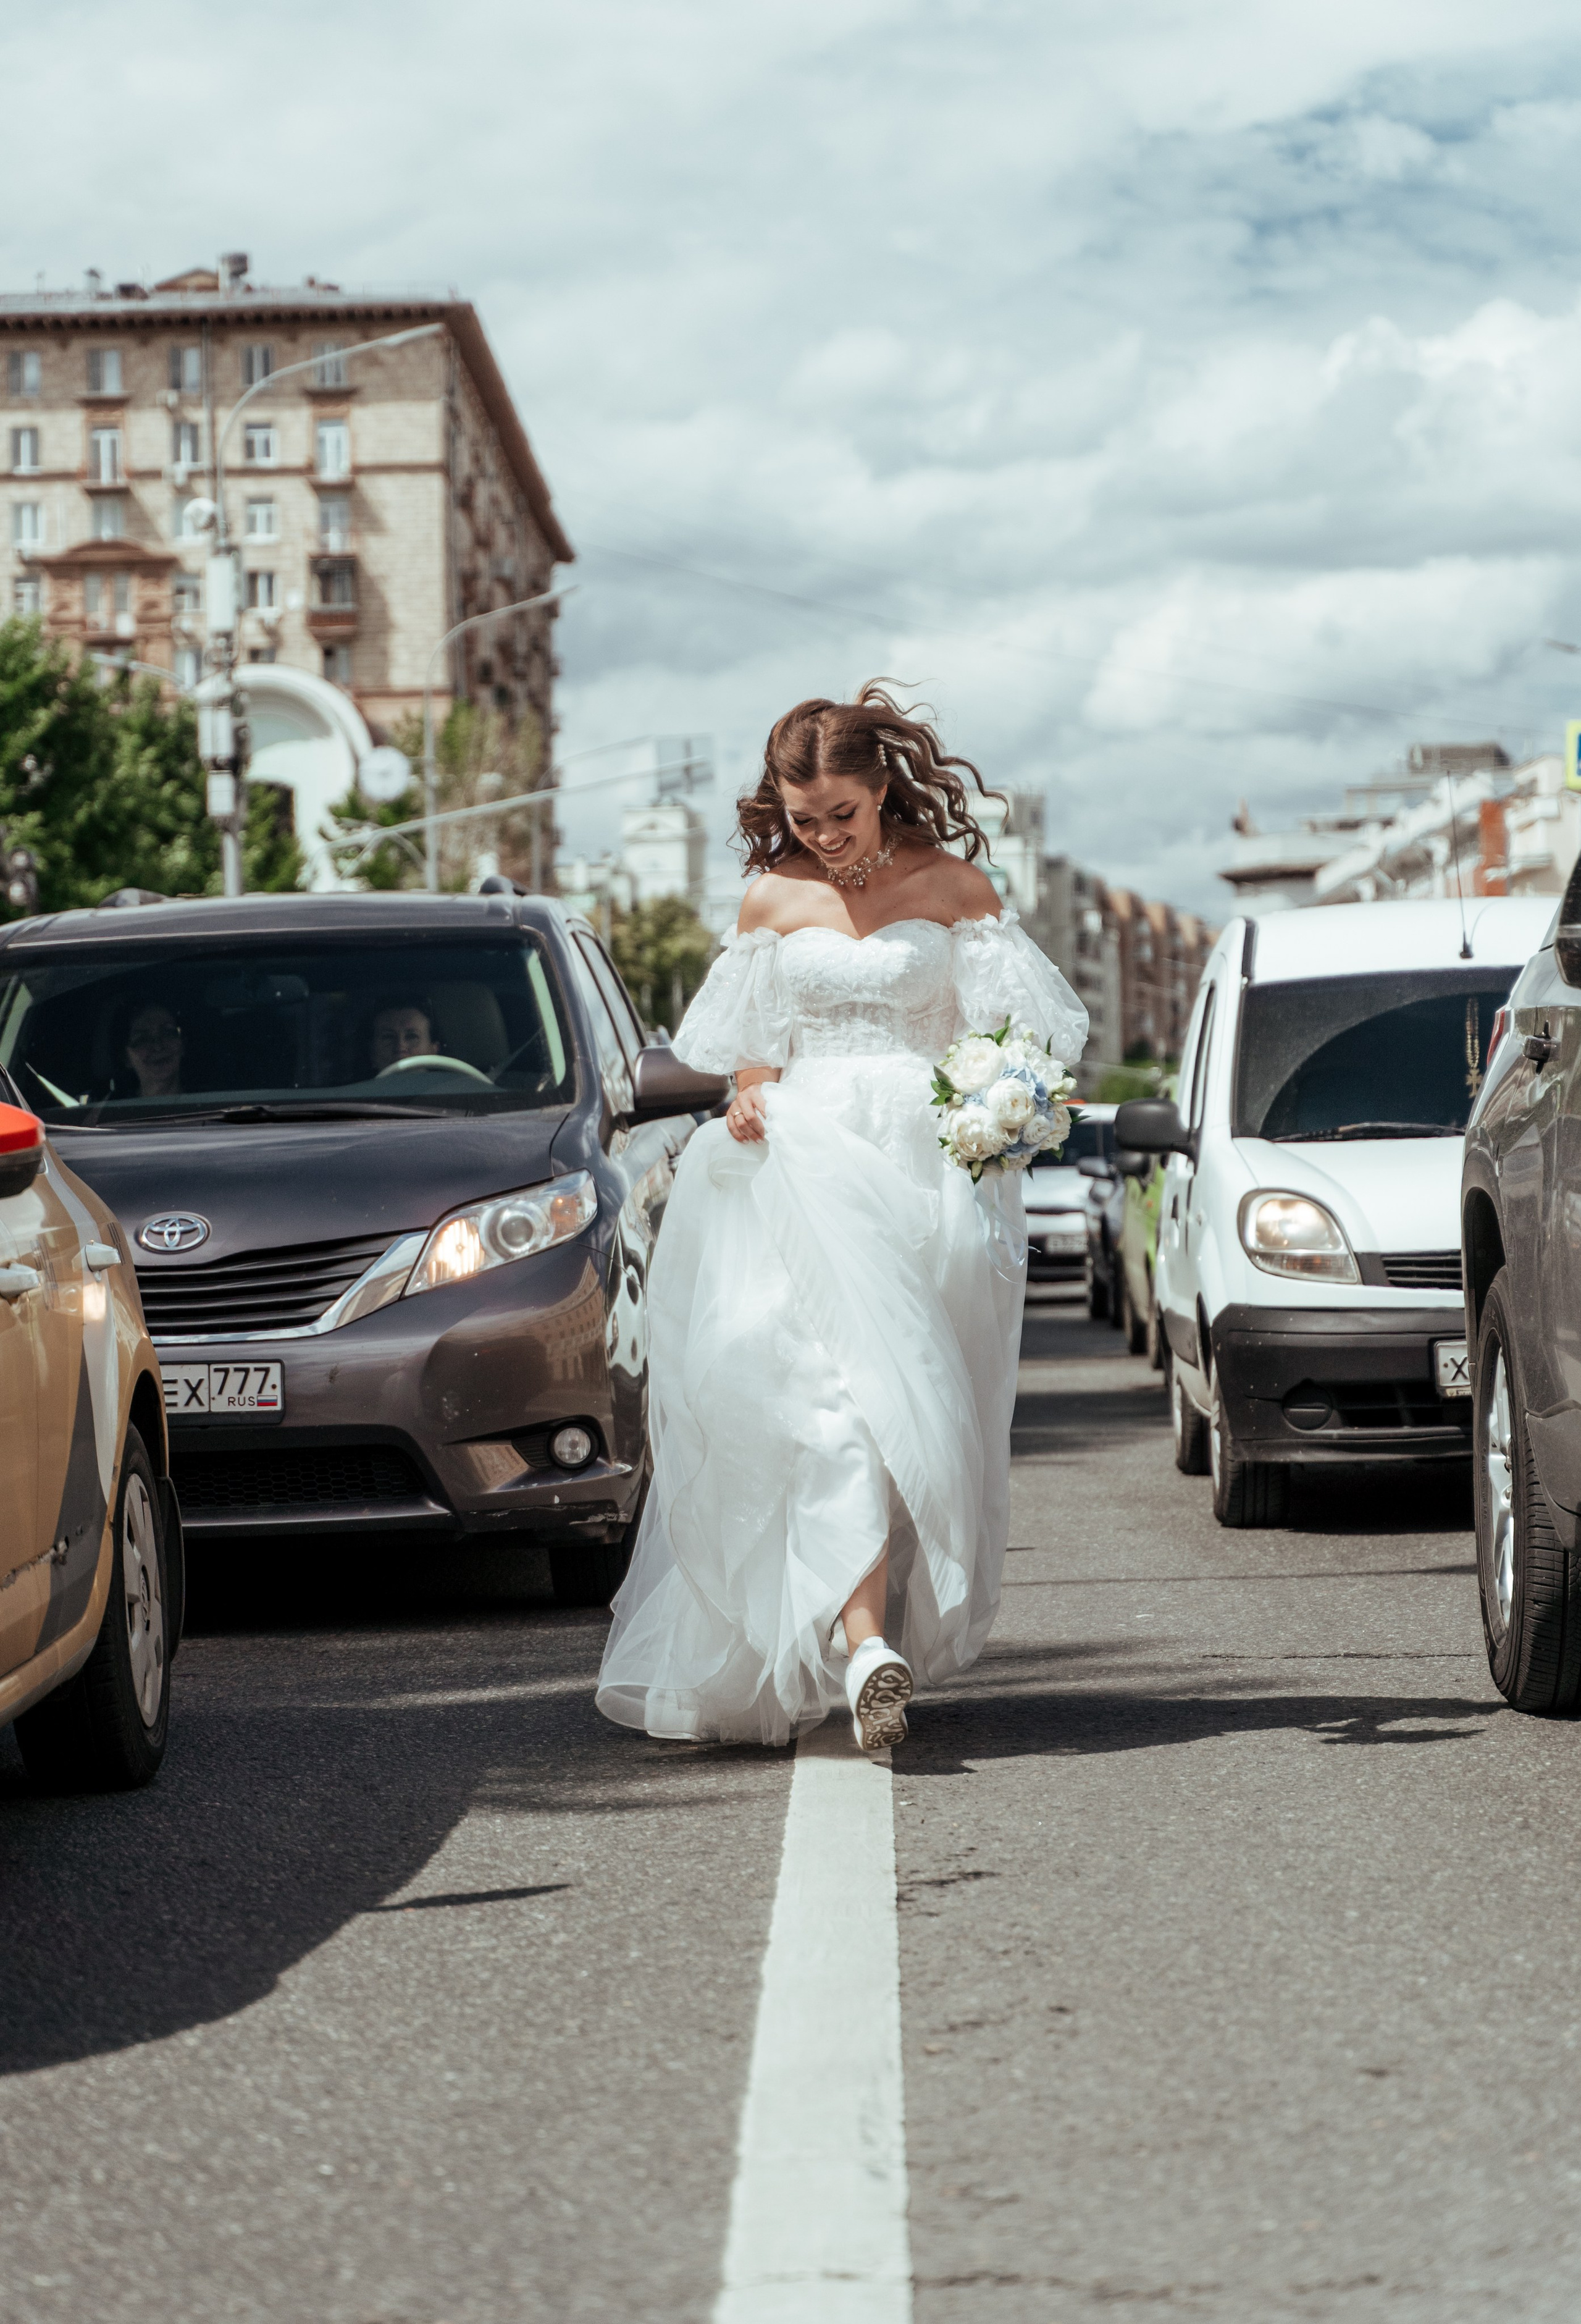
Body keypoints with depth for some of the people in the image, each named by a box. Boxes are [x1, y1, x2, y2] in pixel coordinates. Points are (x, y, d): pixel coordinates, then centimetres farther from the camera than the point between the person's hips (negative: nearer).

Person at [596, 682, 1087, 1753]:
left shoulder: (956, 888, 8)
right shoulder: (774, 902, 12)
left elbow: (1005, 1029, 7)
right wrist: (750, 1101, -3)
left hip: (930, 1170, 0)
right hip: (806, 1166, 0)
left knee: (910, 1404, -2)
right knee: (830, 1384, -18)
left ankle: (893, 1623, 12)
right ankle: (864, 1648, -29)